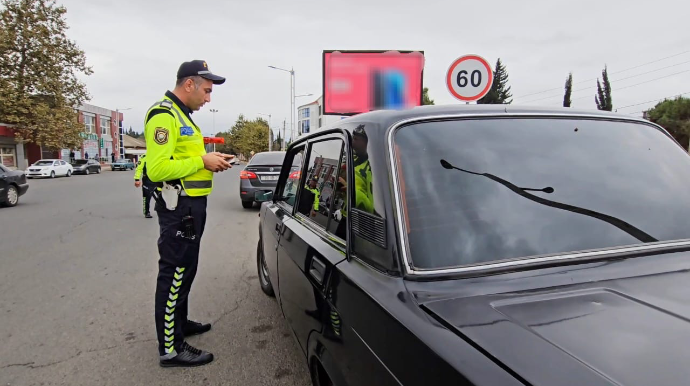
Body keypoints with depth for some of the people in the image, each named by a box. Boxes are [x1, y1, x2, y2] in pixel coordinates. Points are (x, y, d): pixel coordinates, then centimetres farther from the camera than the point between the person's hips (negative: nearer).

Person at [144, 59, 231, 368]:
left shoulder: (181, 115, 17)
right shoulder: (163, 115, -16)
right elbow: (157, 169, -26)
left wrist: (209, 162, 6)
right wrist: (203, 161, -20)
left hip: (191, 204, 11)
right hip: (179, 206, -11)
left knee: (184, 270, 20)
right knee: (174, 273, -4)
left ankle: (179, 323, 37)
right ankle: (170, 349, 7)